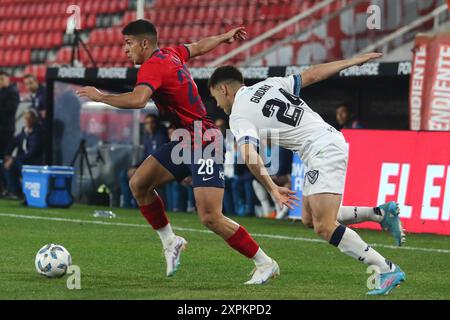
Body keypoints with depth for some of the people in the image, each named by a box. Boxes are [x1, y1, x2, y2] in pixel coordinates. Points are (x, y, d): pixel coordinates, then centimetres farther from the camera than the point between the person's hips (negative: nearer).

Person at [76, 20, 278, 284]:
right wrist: (226, 37, 47)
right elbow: (200, 47, 28)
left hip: (203, 145, -10)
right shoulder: (171, 54, 10)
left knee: (210, 218, -14)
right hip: (187, 142, 10)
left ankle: (265, 263, -3)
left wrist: (100, 97, -24)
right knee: (139, 184, 4)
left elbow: (138, 100, -35)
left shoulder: (153, 66, -17)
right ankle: (170, 242, 14)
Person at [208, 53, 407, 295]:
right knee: (309, 218, 16)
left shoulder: (239, 116, -5)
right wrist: (353, 61, 24)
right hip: (330, 138, 9)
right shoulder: (269, 84, 15)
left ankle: (388, 270, -16)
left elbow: (249, 156, -19)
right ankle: (382, 213, 14)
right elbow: (311, 75, 16)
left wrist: (272, 189, -10)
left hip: (323, 151, -9)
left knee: (324, 227, -13)